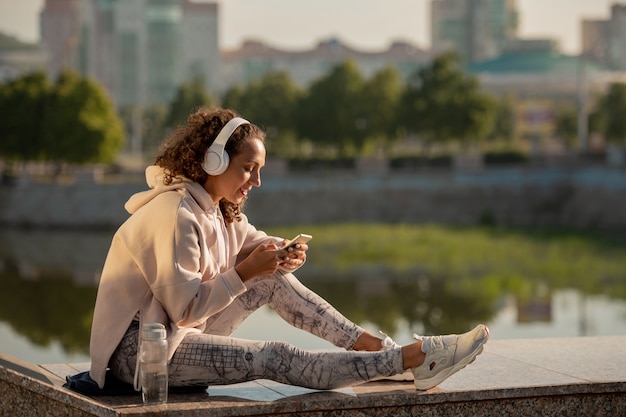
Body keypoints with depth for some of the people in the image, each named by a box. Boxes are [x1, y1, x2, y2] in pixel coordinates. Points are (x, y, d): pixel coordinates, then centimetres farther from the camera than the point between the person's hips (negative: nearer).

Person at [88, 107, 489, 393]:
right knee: (277, 359, -20)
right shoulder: (176, 215, -21)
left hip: (171, 329, 10)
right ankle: (413, 359, -23)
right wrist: (245, 272, -23)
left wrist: (282, 256, -9)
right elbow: (184, 308, -26)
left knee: (276, 279, 4)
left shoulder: (220, 210, 10)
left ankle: (374, 345, -1)